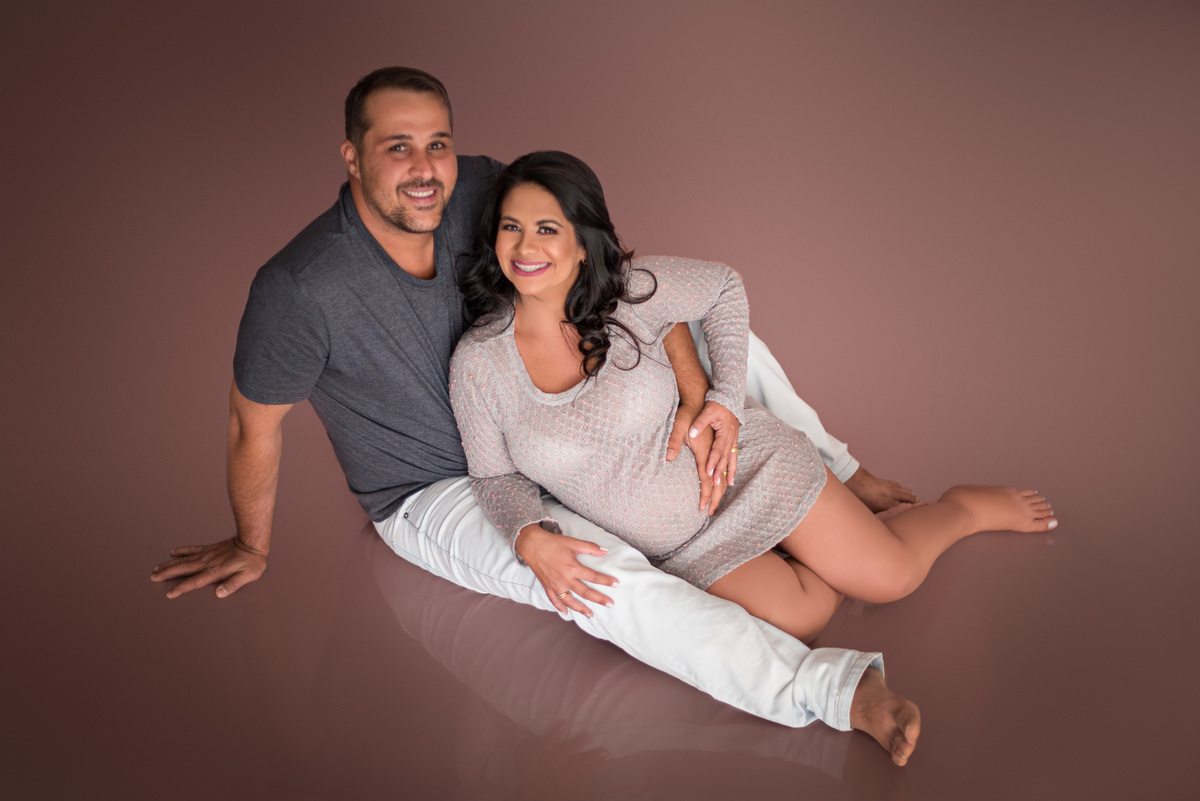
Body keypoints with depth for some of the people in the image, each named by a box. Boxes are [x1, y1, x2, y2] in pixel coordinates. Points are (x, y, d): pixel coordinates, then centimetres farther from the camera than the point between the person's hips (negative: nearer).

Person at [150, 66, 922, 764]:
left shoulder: (479, 190, -19)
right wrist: (253, 546, 2)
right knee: (610, 578, -31)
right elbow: (255, 425, -15)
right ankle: (841, 691, -23)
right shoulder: (300, 290, -31)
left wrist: (698, 386, -29)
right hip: (437, 495, -5)